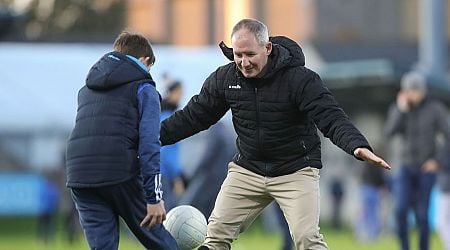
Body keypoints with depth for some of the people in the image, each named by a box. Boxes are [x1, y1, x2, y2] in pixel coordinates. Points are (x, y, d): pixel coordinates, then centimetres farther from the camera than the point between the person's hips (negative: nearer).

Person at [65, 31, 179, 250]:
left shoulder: (86, 89, 25)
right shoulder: (143, 88, 5)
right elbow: (148, 142, -7)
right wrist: (154, 197, -11)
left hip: (79, 177, 5)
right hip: (121, 174, -5)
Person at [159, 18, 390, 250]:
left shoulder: (300, 79, -18)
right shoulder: (224, 79, -4)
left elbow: (331, 118, -24)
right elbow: (194, 116, 8)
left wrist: (358, 145, -43)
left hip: (296, 170, -4)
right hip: (247, 169, 4)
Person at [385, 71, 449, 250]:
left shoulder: (435, 109, -4)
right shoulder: (398, 109, 4)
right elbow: (390, 132, -9)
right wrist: (401, 110, -16)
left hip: (427, 169, -2)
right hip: (406, 168, 2)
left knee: (422, 215, -4)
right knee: (401, 209, -16)